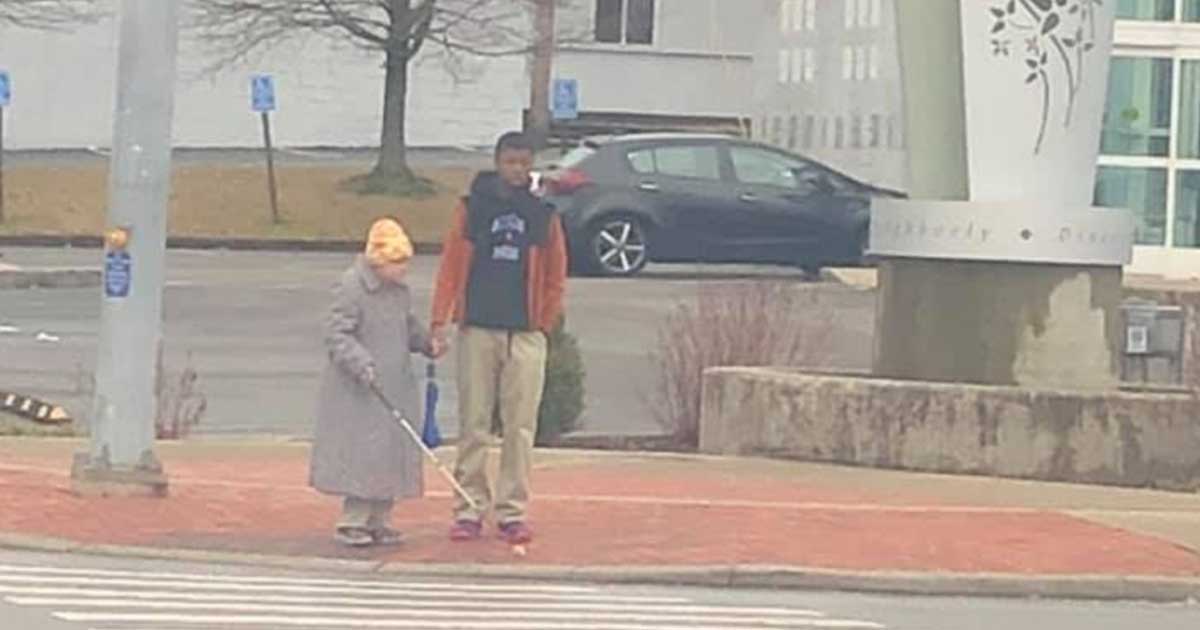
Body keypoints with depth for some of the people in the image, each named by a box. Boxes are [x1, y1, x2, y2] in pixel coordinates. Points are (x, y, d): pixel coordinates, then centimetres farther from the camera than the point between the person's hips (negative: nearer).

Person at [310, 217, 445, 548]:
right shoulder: (351, 286, -14)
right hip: (358, 394, -8)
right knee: (361, 454, -8)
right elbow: (336, 334, -17)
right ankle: (352, 522, 1)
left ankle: (378, 522, 15)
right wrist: (362, 364, -27)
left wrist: (426, 342, 6)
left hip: (396, 388, 8)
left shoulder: (400, 290, 10)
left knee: (393, 454, 8)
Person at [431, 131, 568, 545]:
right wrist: (440, 320, -5)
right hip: (477, 329, 0)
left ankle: (513, 510, 6)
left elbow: (555, 274, 10)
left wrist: (548, 320, 2)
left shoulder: (544, 213, 6)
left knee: (520, 426, 0)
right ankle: (470, 507, 10)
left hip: (525, 333, 0)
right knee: (473, 424, 3)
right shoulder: (473, 208, 4)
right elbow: (450, 265, 2)